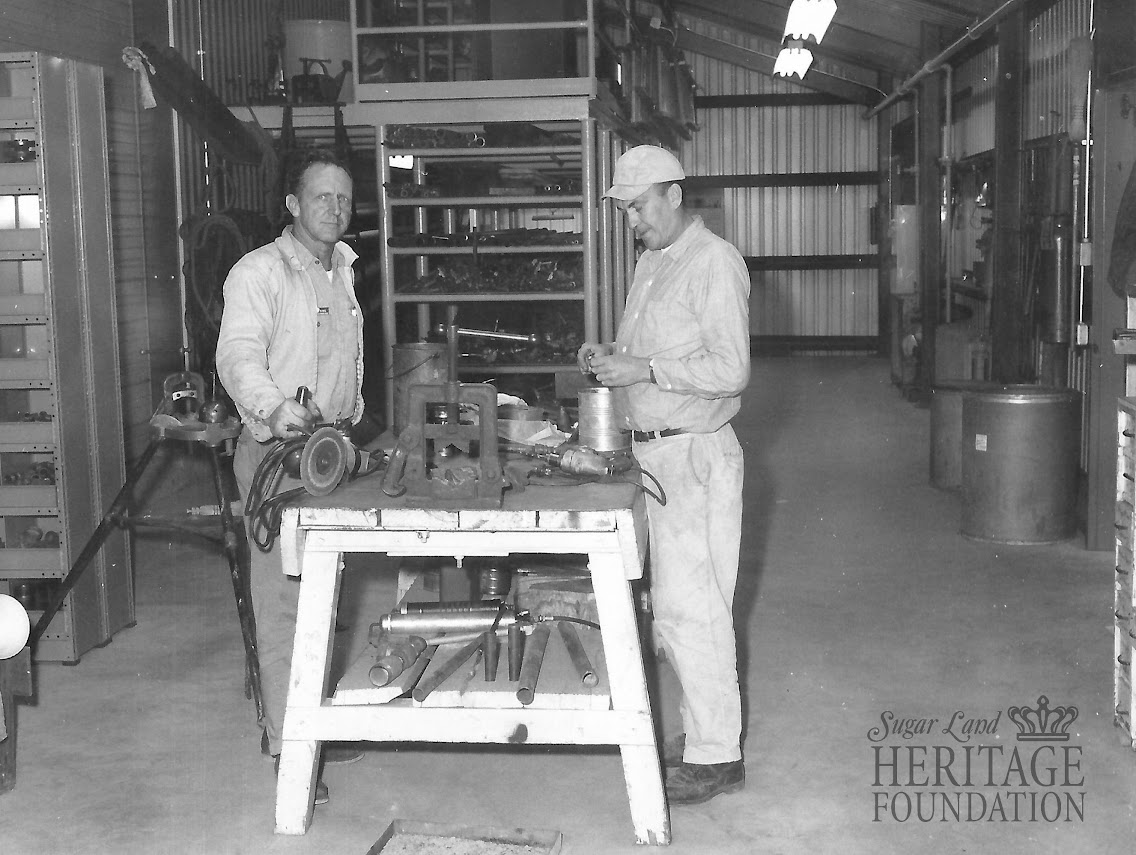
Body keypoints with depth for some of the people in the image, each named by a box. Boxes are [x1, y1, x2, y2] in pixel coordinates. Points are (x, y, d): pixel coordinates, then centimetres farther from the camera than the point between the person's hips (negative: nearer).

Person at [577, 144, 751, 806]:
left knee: (690, 607, -6)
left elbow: (731, 370, -18)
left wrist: (643, 369, -21)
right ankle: (702, 730, 23)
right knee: (675, 605, 12)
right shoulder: (653, 262, 17)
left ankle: (717, 756, 4)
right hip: (653, 453, 9)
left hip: (695, 456, -9)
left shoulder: (714, 262, -11)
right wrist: (610, 356, 5)